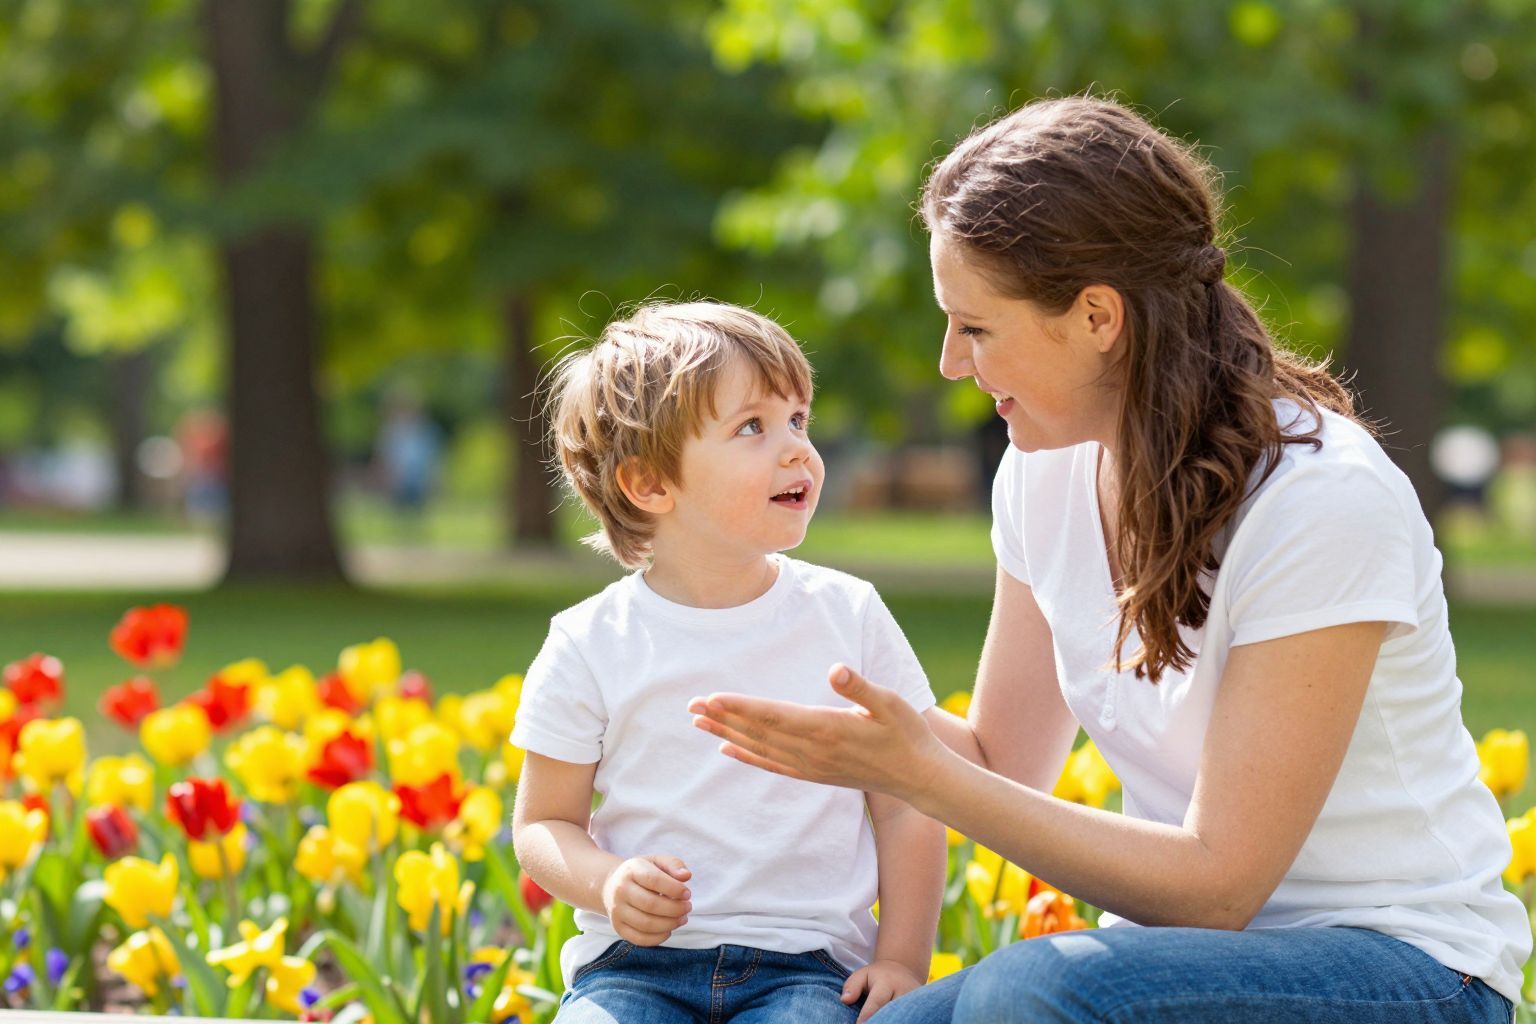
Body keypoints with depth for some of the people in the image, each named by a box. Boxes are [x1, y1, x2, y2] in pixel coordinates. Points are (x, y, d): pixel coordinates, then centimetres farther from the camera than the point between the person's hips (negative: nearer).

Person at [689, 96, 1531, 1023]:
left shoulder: (1322, 501, -20)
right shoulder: (1049, 469, 2)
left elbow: (1217, 884, -20)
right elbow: (1009, 761, 10)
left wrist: (919, 773, -22)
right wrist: (870, 740, -10)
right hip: (1196, 945, 6)